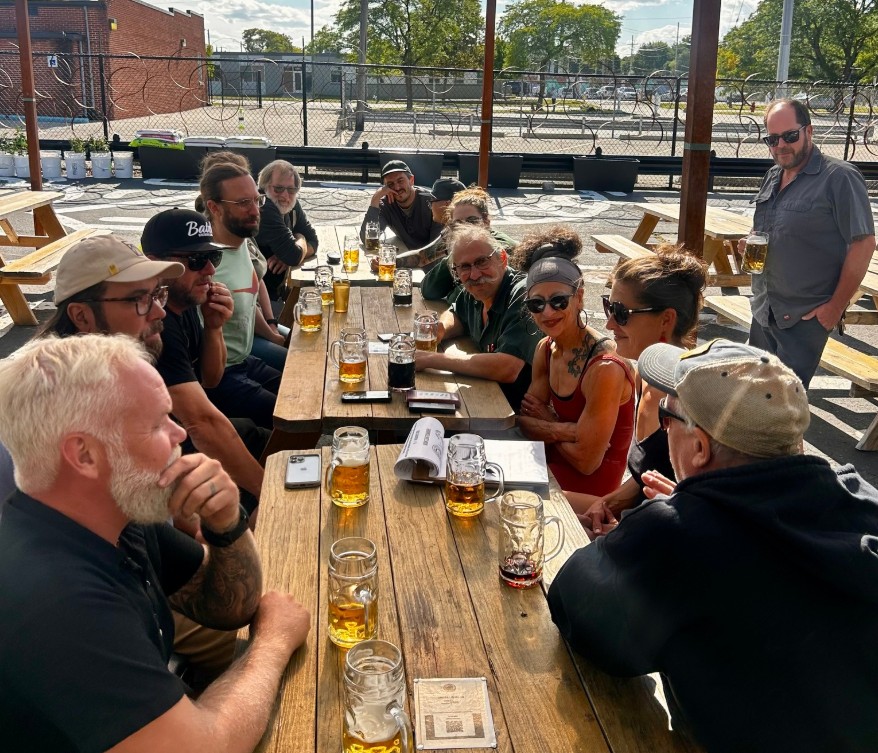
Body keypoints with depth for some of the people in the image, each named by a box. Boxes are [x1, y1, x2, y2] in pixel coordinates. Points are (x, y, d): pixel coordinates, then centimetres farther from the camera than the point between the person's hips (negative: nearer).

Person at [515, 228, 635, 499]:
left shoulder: (605, 368, -25)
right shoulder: (546, 349, -2)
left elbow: (586, 461, -21)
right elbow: (524, 421, -1)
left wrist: (547, 424, -5)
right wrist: (564, 430, -19)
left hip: (586, 495, -6)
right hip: (550, 472, 6)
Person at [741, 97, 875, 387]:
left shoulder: (840, 177, -14)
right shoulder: (772, 177, 10)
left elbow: (863, 243, -15)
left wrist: (836, 305, -17)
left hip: (806, 316, -7)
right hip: (764, 309, 7)